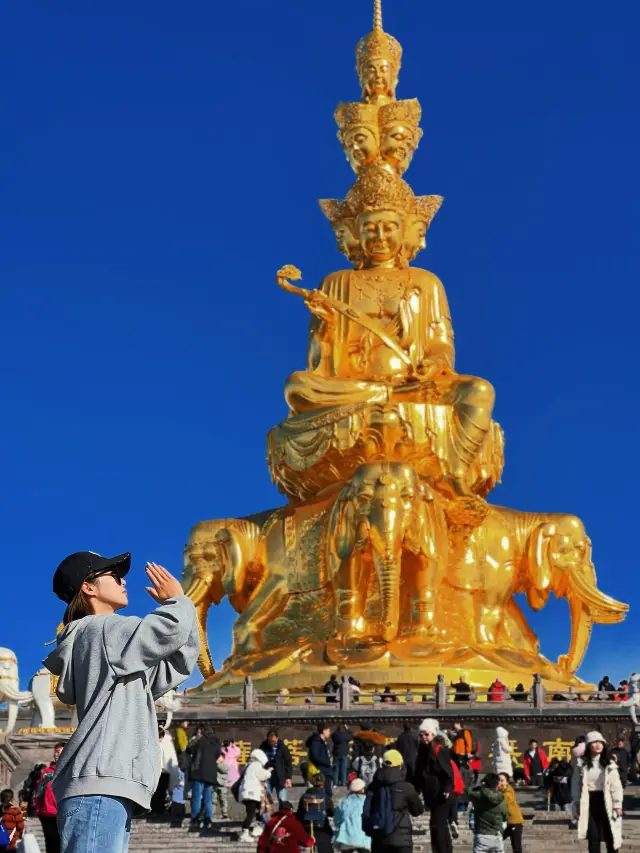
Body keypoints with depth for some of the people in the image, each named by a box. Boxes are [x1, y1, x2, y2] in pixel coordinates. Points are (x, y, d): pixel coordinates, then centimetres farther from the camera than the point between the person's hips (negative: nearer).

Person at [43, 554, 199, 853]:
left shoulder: (106, 637, 29)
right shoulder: (100, 629, -1)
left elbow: (169, 673, 28)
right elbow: (169, 629, -10)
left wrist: (185, 616, 20)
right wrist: (178, 602, 12)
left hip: (109, 786, 10)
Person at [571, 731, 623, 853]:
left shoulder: (609, 764, 2)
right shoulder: (581, 765, 1)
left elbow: (616, 786, 0)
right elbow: (576, 786, 2)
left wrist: (618, 805, -6)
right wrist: (576, 806, -1)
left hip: (605, 802, 0)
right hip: (589, 803, 0)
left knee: (610, 837, 4)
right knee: (593, 838, 1)